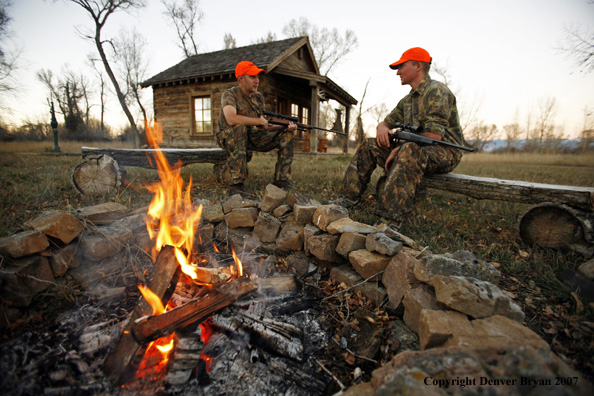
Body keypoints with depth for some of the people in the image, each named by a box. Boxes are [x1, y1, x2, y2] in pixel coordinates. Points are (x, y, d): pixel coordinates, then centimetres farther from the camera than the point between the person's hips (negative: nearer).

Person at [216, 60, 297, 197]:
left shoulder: (258, 97, 6)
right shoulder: (230, 94, -15)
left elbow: (261, 128, 5)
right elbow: (231, 119, -35)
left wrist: (286, 127, -11)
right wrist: (260, 121, -25)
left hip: (251, 137, 6)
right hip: (228, 136, -6)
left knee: (286, 136, -7)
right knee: (239, 127, -40)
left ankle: (281, 181, -8)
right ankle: (235, 183, -34)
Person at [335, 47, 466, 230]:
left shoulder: (437, 91, -11)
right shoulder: (407, 100, 16)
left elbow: (433, 135, -23)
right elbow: (387, 122, 22)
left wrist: (398, 150, -20)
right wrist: (382, 127, -5)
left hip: (445, 153, -8)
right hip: (415, 150, 8)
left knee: (409, 151, -41)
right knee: (369, 145, -2)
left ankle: (390, 222, -50)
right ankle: (349, 198, -6)